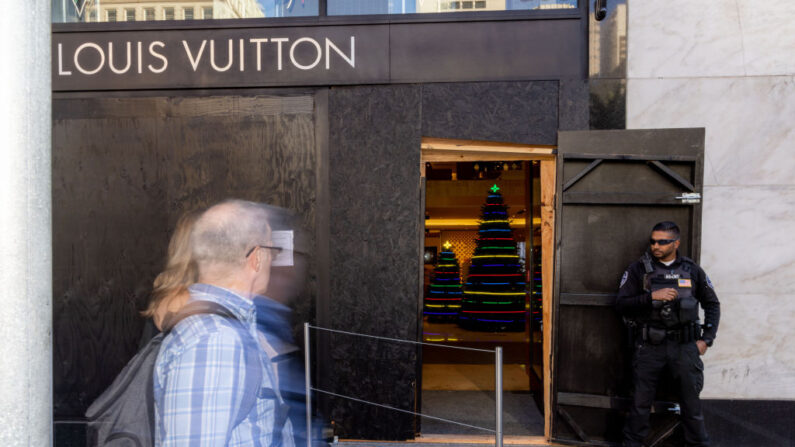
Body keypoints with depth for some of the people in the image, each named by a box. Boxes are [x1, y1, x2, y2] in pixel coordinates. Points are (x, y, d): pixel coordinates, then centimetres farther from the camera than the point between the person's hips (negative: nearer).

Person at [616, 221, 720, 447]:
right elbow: (621, 304, -7)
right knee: (641, 400, 8)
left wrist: (706, 339, 5)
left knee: (691, 400, 11)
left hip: (685, 345, 1)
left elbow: (712, 304, 14)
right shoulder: (638, 269, -2)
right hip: (649, 345, -1)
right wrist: (652, 296, -20)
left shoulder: (692, 270, 4)